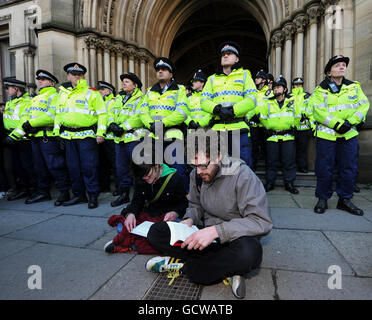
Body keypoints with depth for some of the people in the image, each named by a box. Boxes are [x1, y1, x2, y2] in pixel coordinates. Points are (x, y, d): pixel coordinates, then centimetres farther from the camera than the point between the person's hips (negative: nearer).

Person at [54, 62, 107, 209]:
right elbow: (58, 114, 23)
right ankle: (78, 195, 22)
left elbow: (102, 113, -5)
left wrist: (100, 132, -14)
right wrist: (56, 132, 14)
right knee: (73, 167, 10)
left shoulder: (92, 93, 0)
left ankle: (93, 196, 5)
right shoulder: (63, 93, 18)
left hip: (86, 135, -6)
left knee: (89, 167, -5)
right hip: (68, 136, 6)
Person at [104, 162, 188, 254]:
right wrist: (131, 214, -19)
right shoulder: (140, 179, 2)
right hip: (147, 214, 4)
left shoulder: (174, 179, -11)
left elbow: (183, 204, -3)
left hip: (166, 218, -3)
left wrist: (175, 213, -25)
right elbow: (137, 201, 3)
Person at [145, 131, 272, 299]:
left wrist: (216, 231, -32)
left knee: (249, 252, -41)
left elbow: (262, 222, -24)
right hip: (209, 235, 5)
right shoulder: (196, 174, -2)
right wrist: (189, 220, -10)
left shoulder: (242, 175, -19)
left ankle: (183, 266, -16)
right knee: (156, 231, -12)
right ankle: (226, 268, -15)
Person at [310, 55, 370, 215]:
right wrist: (338, 124, -19)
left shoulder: (354, 87, 12)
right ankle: (322, 199, 14)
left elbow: (363, 105, 5)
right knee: (324, 168, 0)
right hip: (326, 135, -3)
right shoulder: (320, 90, 1)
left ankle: (345, 199, 21)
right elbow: (319, 112, -11)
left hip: (349, 135, 4)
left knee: (349, 168, 6)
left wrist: (351, 122, -11)